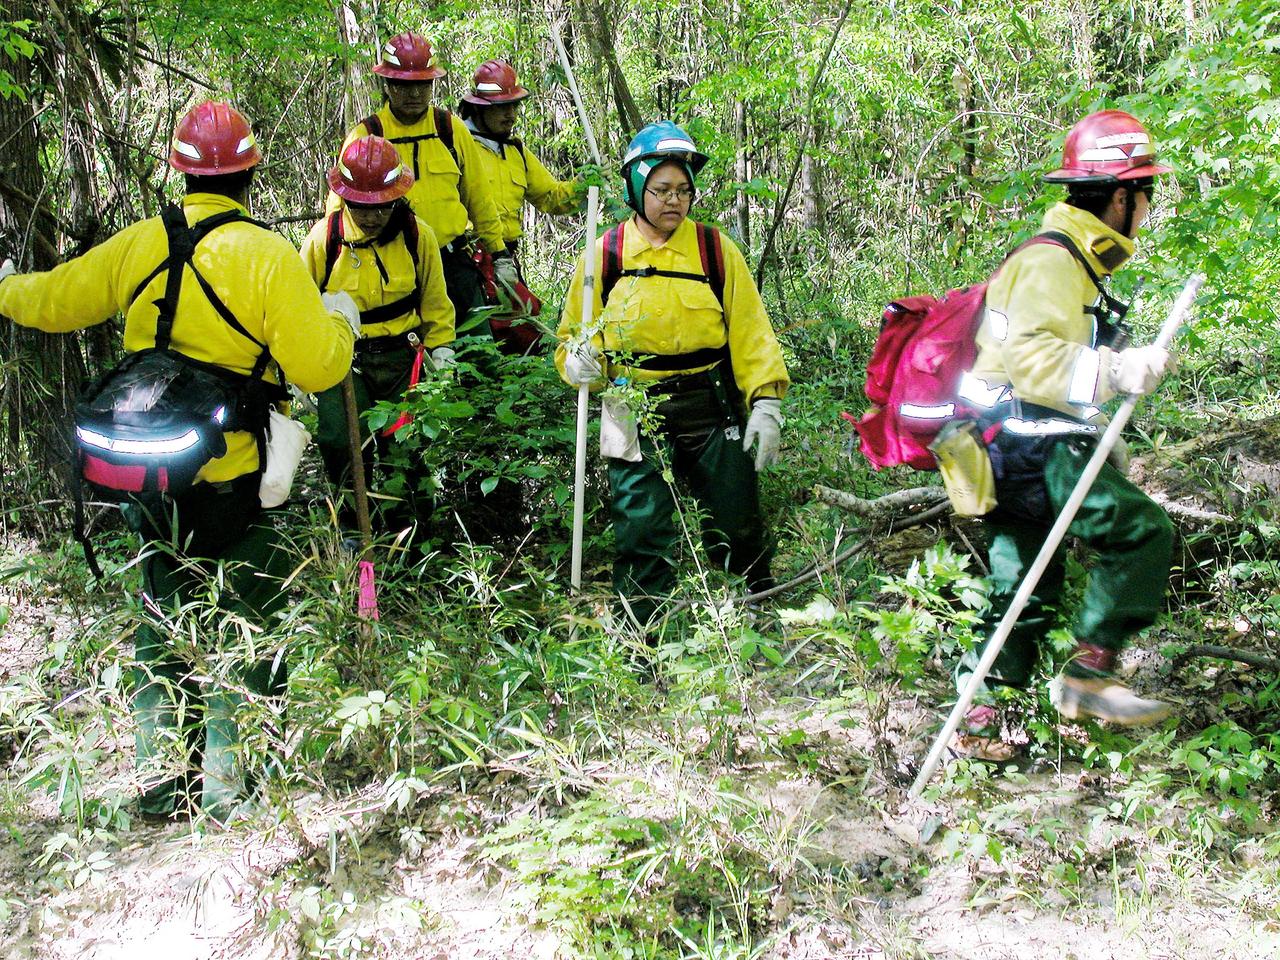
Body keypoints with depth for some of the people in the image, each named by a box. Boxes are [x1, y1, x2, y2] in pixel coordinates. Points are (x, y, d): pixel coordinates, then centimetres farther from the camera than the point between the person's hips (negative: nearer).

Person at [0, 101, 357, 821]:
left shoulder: (139, 245, 0)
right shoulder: (268, 255, -13)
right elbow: (318, 366, -17)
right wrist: (340, 321, 4)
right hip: (234, 481, -4)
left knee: (163, 616, 18)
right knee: (244, 624, 9)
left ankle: (160, 781, 26)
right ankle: (224, 784, 13)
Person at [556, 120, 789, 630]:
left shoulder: (715, 249, 3)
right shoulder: (607, 253, 1)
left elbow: (750, 329, 2)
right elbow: (574, 332, 10)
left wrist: (766, 403, -6)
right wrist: (577, 359, -14)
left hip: (712, 409, 1)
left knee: (737, 527, 9)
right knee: (641, 533, -1)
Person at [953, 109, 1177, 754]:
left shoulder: (1076, 264, 23)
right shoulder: (1051, 261, -12)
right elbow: (1029, 357, -27)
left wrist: (1104, 445, 32)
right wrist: (1114, 371, -37)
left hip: (1026, 450, 11)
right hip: (1028, 447, -11)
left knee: (1025, 596, 11)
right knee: (1143, 531, -17)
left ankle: (974, 718, 15)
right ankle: (1088, 676, -11)